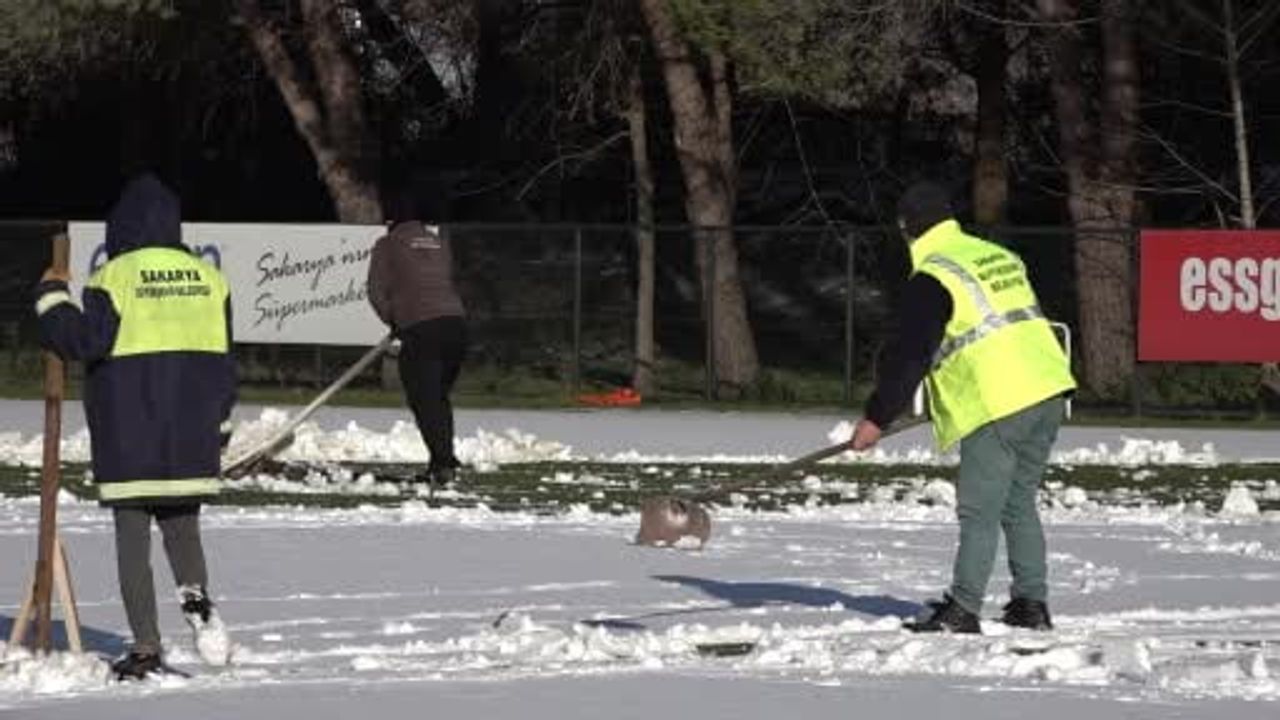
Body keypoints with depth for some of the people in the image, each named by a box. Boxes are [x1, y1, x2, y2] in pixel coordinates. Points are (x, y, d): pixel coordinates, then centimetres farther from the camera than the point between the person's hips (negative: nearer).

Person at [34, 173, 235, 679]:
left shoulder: (115, 277, -8)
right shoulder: (208, 278, 7)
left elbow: (87, 340, -13)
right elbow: (223, 358, 10)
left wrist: (52, 298, 2)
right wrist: (216, 419, 19)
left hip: (129, 436, -4)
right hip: (190, 439, 4)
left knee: (132, 533, 2)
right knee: (182, 524, 16)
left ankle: (146, 648, -1)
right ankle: (196, 598, -13)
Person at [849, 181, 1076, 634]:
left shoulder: (932, 278, -8)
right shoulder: (1000, 257, 18)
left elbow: (909, 354, -9)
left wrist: (876, 419, -2)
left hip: (998, 408, -8)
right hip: (1046, 392, 8)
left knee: (978, 512, -4)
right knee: (1019, 504, 16)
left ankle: (962, 610, -4)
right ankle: (1031, 604, 17)